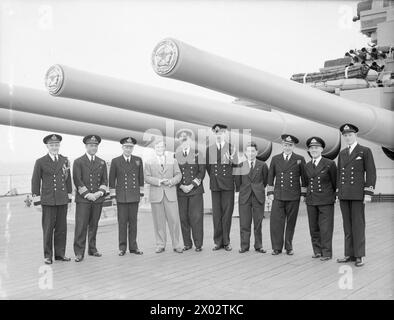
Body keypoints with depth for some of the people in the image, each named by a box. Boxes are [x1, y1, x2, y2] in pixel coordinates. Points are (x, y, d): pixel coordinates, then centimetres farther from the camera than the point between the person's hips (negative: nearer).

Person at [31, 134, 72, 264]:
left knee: (61, 228, 7)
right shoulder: (40, 162, 1)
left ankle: (60, 254, 17)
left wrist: (69, 197, 10)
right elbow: (35, 182, 1)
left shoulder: (65, 160, 11)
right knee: (48, 228, 1)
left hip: (63, 200, 3)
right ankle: (47, 255, 12)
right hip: (48, 201, -3)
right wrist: (37, 201, -3)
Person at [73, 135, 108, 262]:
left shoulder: (102, 163, 14)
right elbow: (77, 181, -5)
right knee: (81, 226, -5)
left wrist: (100, 192, -5)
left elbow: (105, 180, 12)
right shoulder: (78, 162, 2)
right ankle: (79, 253, 1)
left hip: (98, 199, 4)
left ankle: (92, 249, 20)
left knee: (94, 225, 9)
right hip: (83, 199, -3)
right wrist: (87, 194, -12)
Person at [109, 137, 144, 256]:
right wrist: (113, 195, 0)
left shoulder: (138, 160, 7)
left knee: (133, 222, 7)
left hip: (134, 197, 2)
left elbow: (141, 178, 11)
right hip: (121, 197, -2)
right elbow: (111, 179, 3)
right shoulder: (115, 161, 1)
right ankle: (122, 247, 11)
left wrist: (141, 193, 8)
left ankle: (133, 246, 15)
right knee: (122, 222, 2)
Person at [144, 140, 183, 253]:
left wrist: (171, 181, -10)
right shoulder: (149, 163, 10)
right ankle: (160, 245, 14)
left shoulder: (173, 161, 14)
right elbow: (147, 177, 1)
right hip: (156, 195, 0)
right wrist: (158, 181, -13)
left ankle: (176, 245, 7)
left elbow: (178, 175, 9)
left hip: (170, 194, 0)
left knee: (174, 220, -3)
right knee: (159, 221, 3)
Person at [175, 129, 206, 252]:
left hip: (195, 190, -1)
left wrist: (191, 185, -8)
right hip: (181, 191, 1)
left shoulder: (198, 154, 6)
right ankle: (187, 244, 12)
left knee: (196, 217, -3)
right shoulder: (176, 155, 9)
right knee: (183, 217, 2)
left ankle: (198, 244, 5)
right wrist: (181, 186, -7)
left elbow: (202, 172, 0)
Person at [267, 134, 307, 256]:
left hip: (293, 197, -1)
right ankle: (277, 247, 5)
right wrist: (270, 192, 5)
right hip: (278, 196, 1)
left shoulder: (300, 159, 5)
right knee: (276, 222, -5)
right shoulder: (275, 159, 9)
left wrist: (303, 194, 2)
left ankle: (289, 247, 18)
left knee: (291, 223, 6)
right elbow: (270, 176, 11)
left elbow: (304, 177, 6)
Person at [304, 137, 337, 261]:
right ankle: (317, 251, 19)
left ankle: (326, 253, 7)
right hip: (311, 201, 4)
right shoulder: (307, 166, 10)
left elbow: (335, 182, 3)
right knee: (314, 228, 8)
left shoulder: (330, 164, -4)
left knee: (326, 228, -2)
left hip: (326, 201, -4)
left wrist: (332, 195, 9)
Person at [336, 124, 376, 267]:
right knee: (347, 226, 7)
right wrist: (338, 192, 12)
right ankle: (349, 254, 13)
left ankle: (359, 255, 5)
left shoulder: (365, 151, -1)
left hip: (358, 194, -5)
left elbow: (371, 173, -5)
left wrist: (368, 193, -12)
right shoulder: (342, 153, 15)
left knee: (358, 225, -2)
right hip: (344, 195, 5)